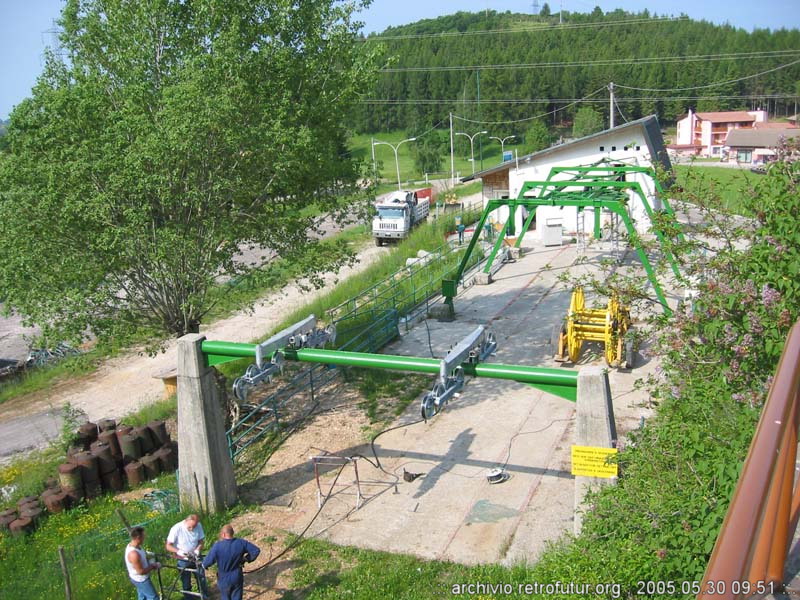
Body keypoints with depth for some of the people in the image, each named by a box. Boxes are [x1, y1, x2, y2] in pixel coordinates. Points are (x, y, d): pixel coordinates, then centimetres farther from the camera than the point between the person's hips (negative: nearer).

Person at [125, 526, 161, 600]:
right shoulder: (134, 554, -38)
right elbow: (141, 571, -29)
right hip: (141, 580, -9)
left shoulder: (131, 545, -7)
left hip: (139, 578, 9)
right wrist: (153, 566, -17)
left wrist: (150, 564, -1)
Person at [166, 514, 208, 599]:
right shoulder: (176, 528, -24)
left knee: (202, 579, 13)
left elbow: (201, 541, -3)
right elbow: (168, 546, -18)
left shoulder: (198, 526, -16)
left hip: (196, 558, 2)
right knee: (186, 583, 11)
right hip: (183, 560, -2)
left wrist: (198, 550, -23)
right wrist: (178, 551, -35)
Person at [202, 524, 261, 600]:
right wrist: (246, 559, 5)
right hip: (237, 578, 2)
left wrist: (204, 565, 5)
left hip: (224, 580, -2)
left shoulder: (217, 546, -23)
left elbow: (208, 561, -18)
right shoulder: (241, 543, -13)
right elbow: (256, 550, -9)